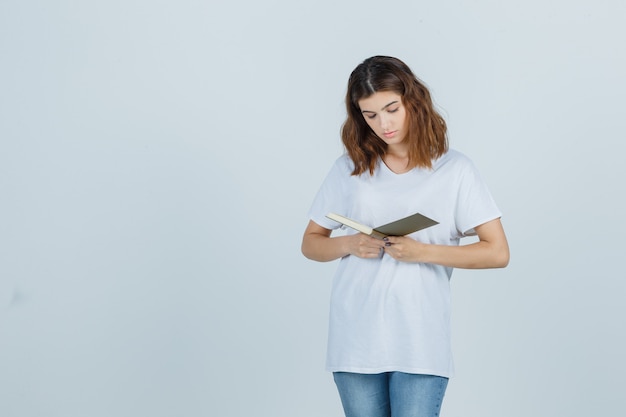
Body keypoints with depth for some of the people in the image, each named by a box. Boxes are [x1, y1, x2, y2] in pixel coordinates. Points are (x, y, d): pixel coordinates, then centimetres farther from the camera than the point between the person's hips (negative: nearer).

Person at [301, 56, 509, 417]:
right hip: (356, 341, 2)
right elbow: (311, 243, 14)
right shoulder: (350, 168, 8)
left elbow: (497, 252, -2)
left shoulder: (454, 169, 2)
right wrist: (348, 244, -8)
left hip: (420, 345, -2)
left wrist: (422, 252, -14)